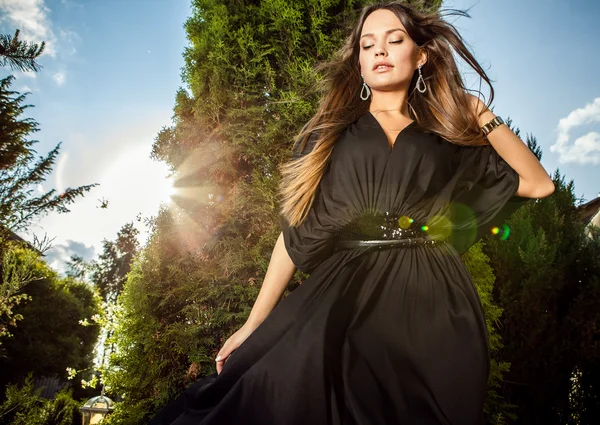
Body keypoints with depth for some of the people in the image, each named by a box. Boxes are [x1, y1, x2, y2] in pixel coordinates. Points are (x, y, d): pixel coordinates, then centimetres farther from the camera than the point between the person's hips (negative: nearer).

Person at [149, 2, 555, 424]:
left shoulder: (450, 141, 14)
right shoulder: (330, 134, 12)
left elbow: (538, 183, 8)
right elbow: (296, 230, 7)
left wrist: (480, 114, 9)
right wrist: (255, 323, 1)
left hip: (433, 309, 1)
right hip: (341, 303, 0)